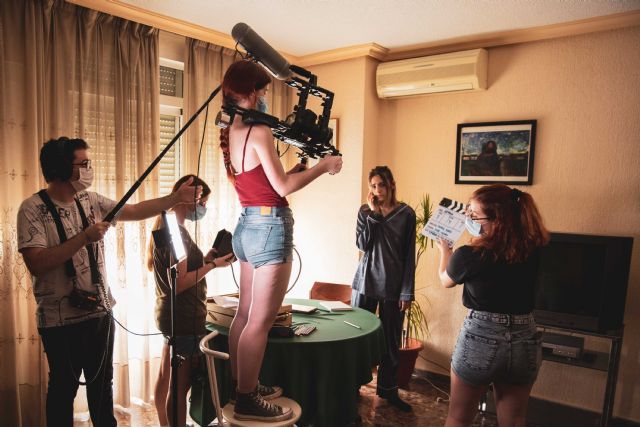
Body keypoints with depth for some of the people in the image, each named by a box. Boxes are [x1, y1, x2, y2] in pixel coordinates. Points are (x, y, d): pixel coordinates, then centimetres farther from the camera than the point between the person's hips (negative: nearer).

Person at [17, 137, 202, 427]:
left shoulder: (91, 201, 3)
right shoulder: (33, 209, -14)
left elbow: (135, 211, 1)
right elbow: (36, 264, -23)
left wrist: (177, 197, -6)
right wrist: (84, 237, -25)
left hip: (100, 310, 6)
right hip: (61, 319, -5)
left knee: (102, 381, 19)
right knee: (64, 386, 12)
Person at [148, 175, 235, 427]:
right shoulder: (176, 232, -20)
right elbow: (180, 283, -23)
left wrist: (206, 260, 4)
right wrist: (212, 265, -18)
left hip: (171, 315, 10)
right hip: (184, 320, -10)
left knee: (165, 379, 20)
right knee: (180, 387, 1)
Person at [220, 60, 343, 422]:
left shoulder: (230, 134, 13)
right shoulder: (259, 131, -15)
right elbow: (282, 187, -17)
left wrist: (297, 166, 15)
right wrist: (323, 166, -6)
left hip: (247, 226, 10)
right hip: (270, 227, -10)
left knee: (245, 313, 17)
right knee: (261, 320, -1)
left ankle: (243, 386, 31)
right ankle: (247, 401, 10)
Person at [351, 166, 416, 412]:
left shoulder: (406, 214, -2)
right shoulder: (365, 211, 5)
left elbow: (409, 256, -2)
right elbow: (362, 245, -6)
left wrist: (407, 292, -5)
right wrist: (373, 213, -10)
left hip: (393, 285, -1)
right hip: (365, 281, 2)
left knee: (391, 341, 7)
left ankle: (388, 390, 22)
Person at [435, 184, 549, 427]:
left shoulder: (468, 256, -19)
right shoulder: (534, 250, -8)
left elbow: (445, 280, 5)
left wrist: (444, 250, 22)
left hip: (480, 339, -4)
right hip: (525, 341, 4)